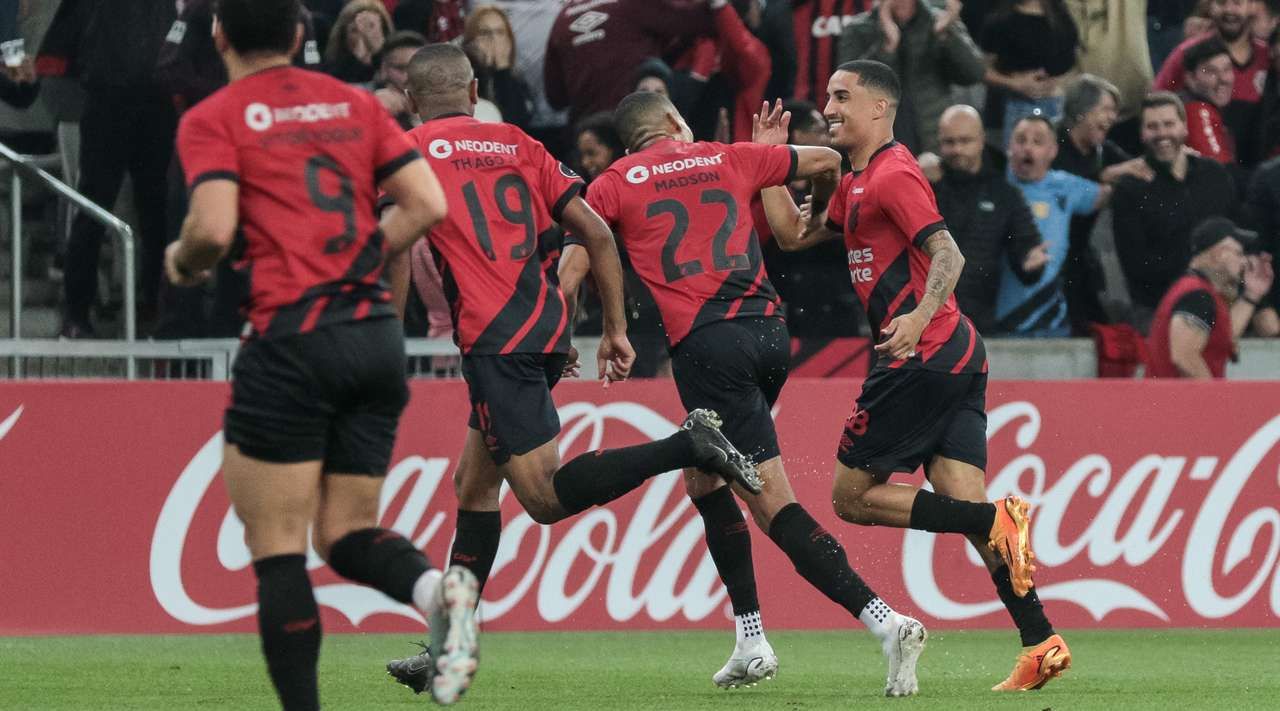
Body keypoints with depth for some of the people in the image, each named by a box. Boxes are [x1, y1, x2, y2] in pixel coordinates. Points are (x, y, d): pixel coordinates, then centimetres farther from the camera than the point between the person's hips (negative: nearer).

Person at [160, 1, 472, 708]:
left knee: (277, 550, 1)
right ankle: (435, 586, -18)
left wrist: (181, 260, 7)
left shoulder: (212, 120, 0)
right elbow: (427, 204, 7)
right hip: (377, 333, 5)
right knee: (346, 533, 13)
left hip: (292, 339, -5)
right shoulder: (355, 104, 15)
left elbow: (214, 227, -14)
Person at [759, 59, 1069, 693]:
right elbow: (793, 234, 29)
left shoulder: (894, 175, -9)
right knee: (964, 504, 0)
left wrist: (920, 317, -33)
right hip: (958, 355, 10)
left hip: (924, 356, -10)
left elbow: (947, 254, -19)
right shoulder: (857, 183, 21)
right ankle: (1041, 643, -10)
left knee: (852, 496, -3)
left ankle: (996, 520, -16)